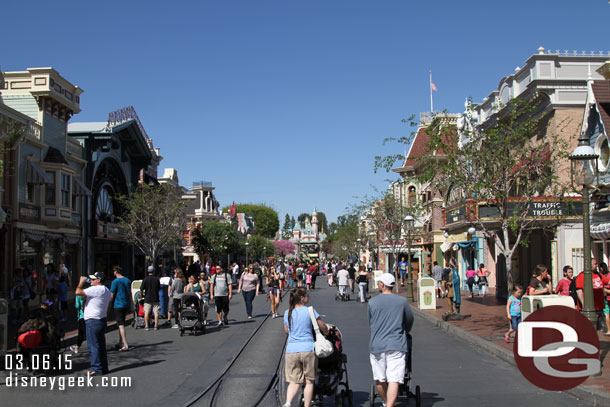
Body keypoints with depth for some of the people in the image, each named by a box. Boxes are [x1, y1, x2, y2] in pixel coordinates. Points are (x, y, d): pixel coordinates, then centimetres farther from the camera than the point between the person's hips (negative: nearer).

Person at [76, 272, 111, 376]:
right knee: (101, 345, 13)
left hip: (93, 321, -9)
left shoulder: (95, 289, -18)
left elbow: (78, 292, -21)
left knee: (93, 346, -3)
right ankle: (104, 368, 18)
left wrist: (81, 282, -6)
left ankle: (96, 369, -1)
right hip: (102, 320, 10)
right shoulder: (106, 290, 13)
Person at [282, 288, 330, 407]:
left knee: (294, 381, 6)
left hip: (291, 350, 3)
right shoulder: (310, 310, -4)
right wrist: (326, 333, 25)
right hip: (308, 349, -3)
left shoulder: (287, 313, 8)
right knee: (309, 381, 9)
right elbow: (323, 327, 3)